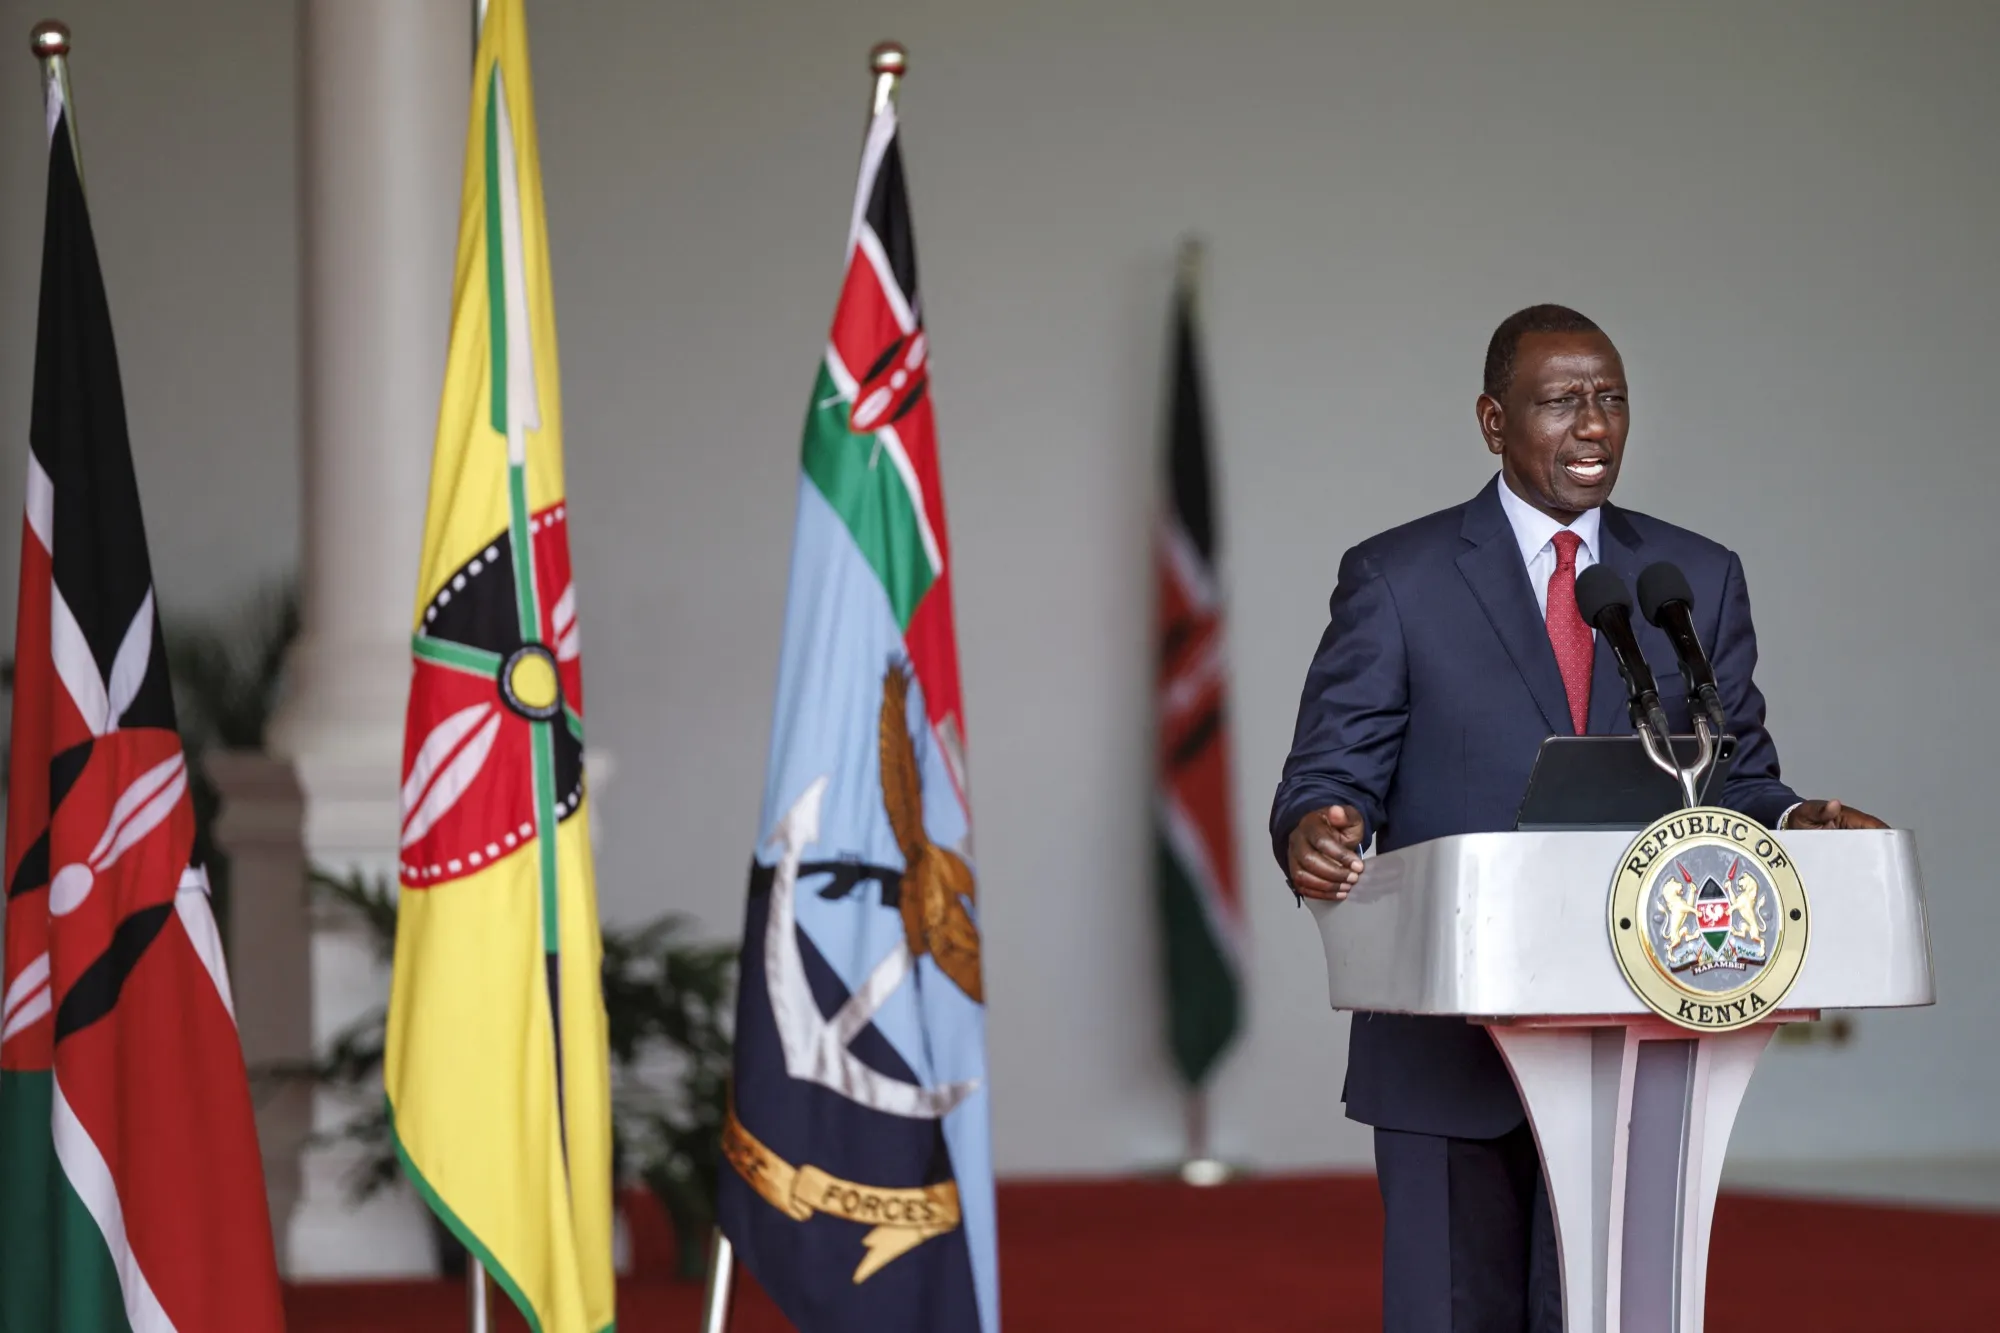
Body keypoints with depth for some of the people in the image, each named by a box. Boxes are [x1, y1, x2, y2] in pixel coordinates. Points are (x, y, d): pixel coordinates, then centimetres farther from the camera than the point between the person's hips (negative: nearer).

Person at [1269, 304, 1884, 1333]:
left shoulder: (1699, 580, 12)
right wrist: (1319, 835, -25)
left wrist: (1795, 824, -11)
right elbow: (1330, 774, -1)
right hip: (1451, 1049, -2)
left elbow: (1731, 781, 12)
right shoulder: (1396, 579, 2)